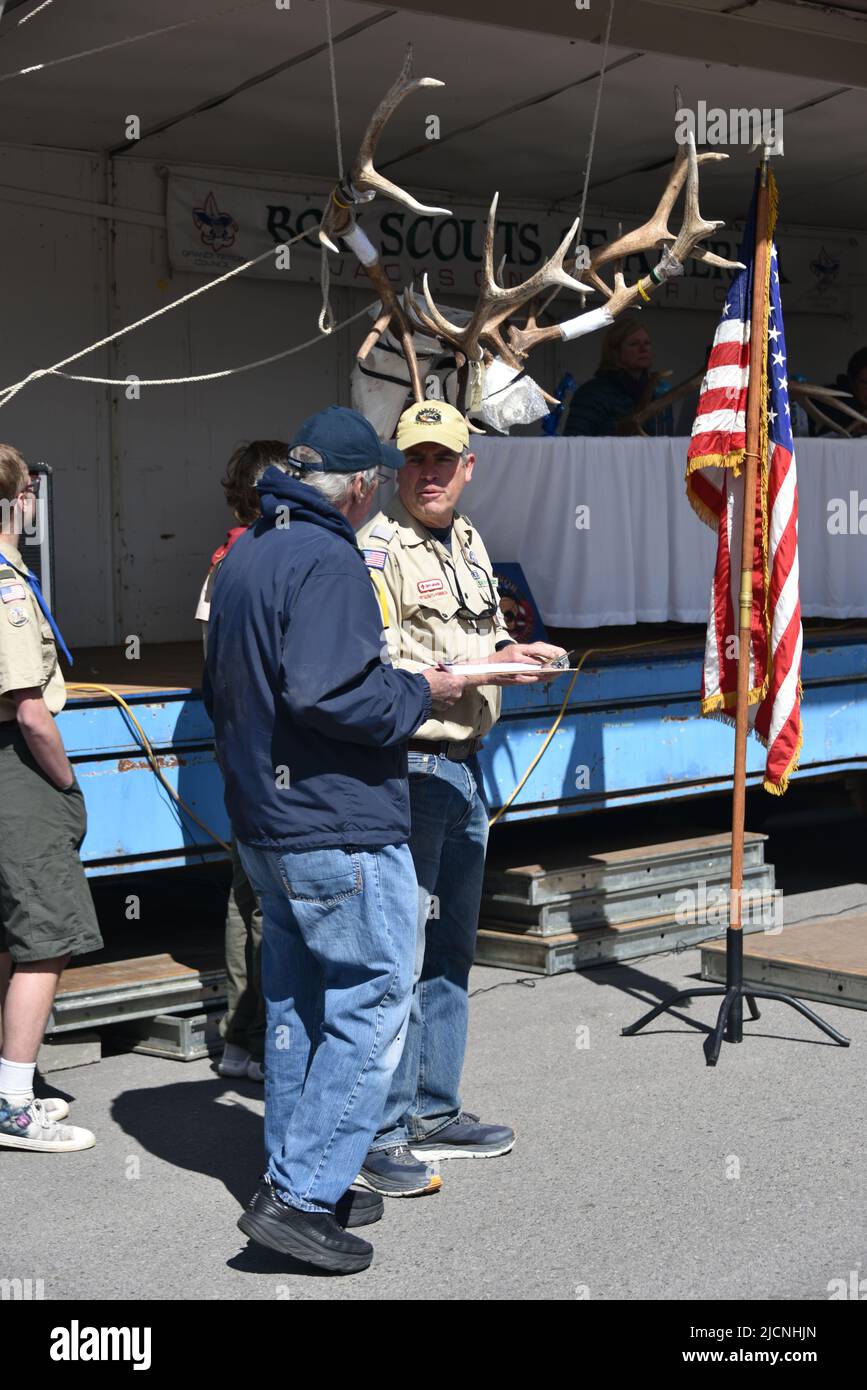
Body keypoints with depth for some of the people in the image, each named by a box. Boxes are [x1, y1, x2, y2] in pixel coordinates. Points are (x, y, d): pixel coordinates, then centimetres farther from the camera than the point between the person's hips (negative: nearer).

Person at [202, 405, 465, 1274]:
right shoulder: (328, 561, -16)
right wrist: (418, 694, -12)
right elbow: (326, 693, -26)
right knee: (372, 1005, -3)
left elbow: (220, 690, 21)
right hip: (340, 829, -10)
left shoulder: (242, 558, 14)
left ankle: (297, 1179, 25)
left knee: (296, 1001, 17)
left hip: (261, 826, 10)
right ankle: (300, 1196, -4)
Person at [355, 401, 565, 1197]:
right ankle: (378, 1136, 1)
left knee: (450, 951, 16)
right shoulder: (379, 548, -12)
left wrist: (512, 651, 6)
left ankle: (433, 1112, 28)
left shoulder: (469, 543, 15)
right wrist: (475, 669, -26)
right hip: (407, 767, -9)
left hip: (464, 767, 9)